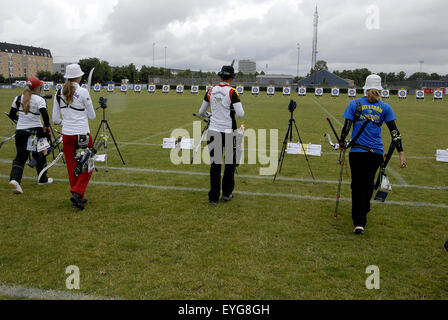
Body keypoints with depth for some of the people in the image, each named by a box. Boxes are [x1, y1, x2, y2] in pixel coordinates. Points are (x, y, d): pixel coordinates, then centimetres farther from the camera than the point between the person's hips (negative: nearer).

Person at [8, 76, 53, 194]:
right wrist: (47, 126, -7)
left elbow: (11, 115, 9)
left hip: (20, 131, 4)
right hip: (35, 131, -4)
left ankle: (14, 179, -13)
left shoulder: (18, 98, 4)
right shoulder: (39, 99, -11)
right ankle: (42, 179, 27)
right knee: (39, 155, 15)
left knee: (20, 157, 8)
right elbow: (45, 114, -23)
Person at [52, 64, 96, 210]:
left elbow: (55, 119, 6)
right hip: (82, 134, -5)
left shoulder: (59, 93, 4)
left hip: (67, 135, 5)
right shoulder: (83, 92, -10)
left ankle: (78, 197, 21)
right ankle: (77, 193, -6)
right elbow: (92, 116, -2)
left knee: (72, 167, 13)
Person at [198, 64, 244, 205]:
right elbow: (240, 114, -16)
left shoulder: (211, 91, 2)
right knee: (230, 162, 15)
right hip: (228, 133, -3)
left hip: (213, 132, 3)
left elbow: (201, 112, 10)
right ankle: (227, 193, 24)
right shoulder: (232, 92, -11)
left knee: (215, 165, 9)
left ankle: (214, 197, 12)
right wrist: (234, 109, 6)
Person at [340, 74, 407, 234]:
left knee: (358, 185, 3)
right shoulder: (385, 107, 2)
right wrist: (401, 153, 3)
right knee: (368, 182, 20)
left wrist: (341, 143, 12)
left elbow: (346, 127, -4)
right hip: (376, 152, 2)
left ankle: (359, 222, -5)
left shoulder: (354, 104, -2)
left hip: (357, 151, -2)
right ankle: (363, 212, 40)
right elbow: (394, 131, 1)